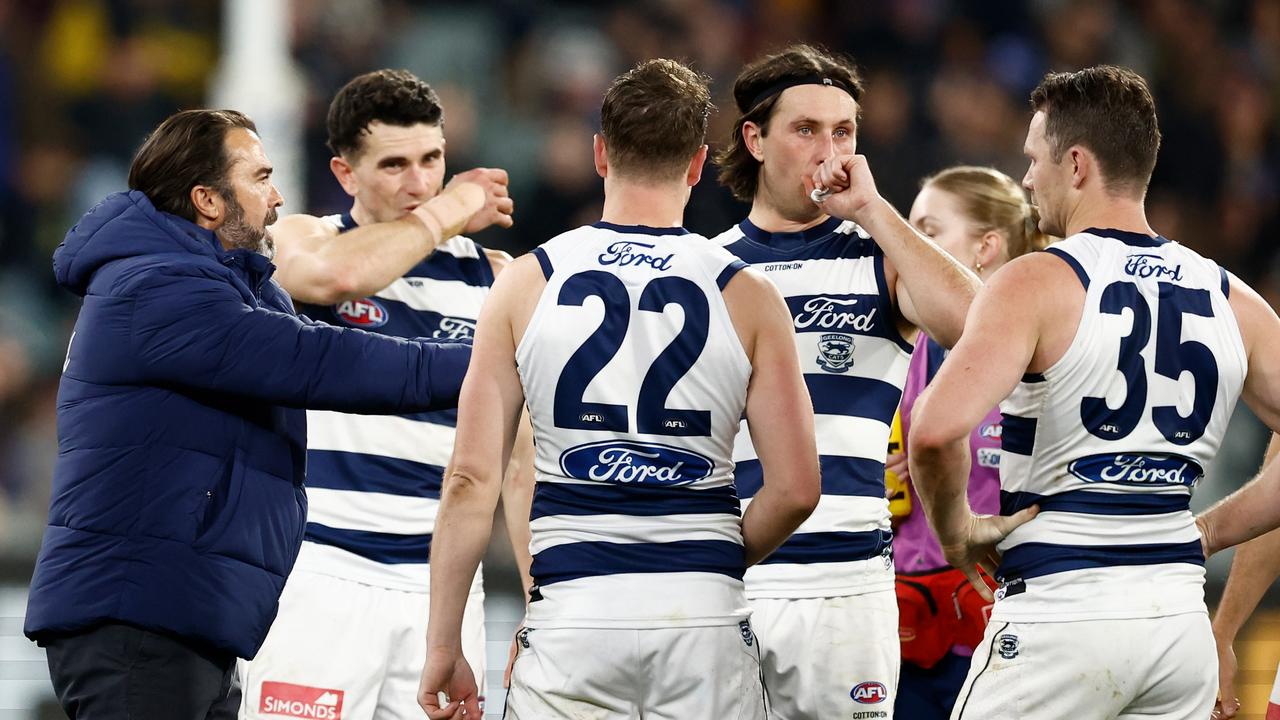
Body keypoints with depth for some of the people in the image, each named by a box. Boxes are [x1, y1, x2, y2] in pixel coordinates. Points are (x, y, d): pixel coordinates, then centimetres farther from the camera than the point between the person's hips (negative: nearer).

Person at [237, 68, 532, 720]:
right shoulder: (301, 239, 6)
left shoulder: (492, 277, 12)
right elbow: (336, 275, -21)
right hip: (319, 574, -3)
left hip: (441, 589, 3)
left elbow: (523, 464, 11)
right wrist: (444, 214, -6)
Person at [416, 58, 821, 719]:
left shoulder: (525, 284, 3)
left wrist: (443, 647, 5)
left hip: (573, 614, 0)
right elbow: (795, 488, 0)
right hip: (703, 615, 0)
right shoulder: (746, 297, 2)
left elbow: (471, 481, 0)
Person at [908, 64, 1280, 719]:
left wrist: (955, 533, -7)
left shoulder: (1037, 283, -9)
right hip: (1179, 616, 6)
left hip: (1059, 613, -6)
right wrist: (1211, 533, 14)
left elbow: (937, 431, -24)